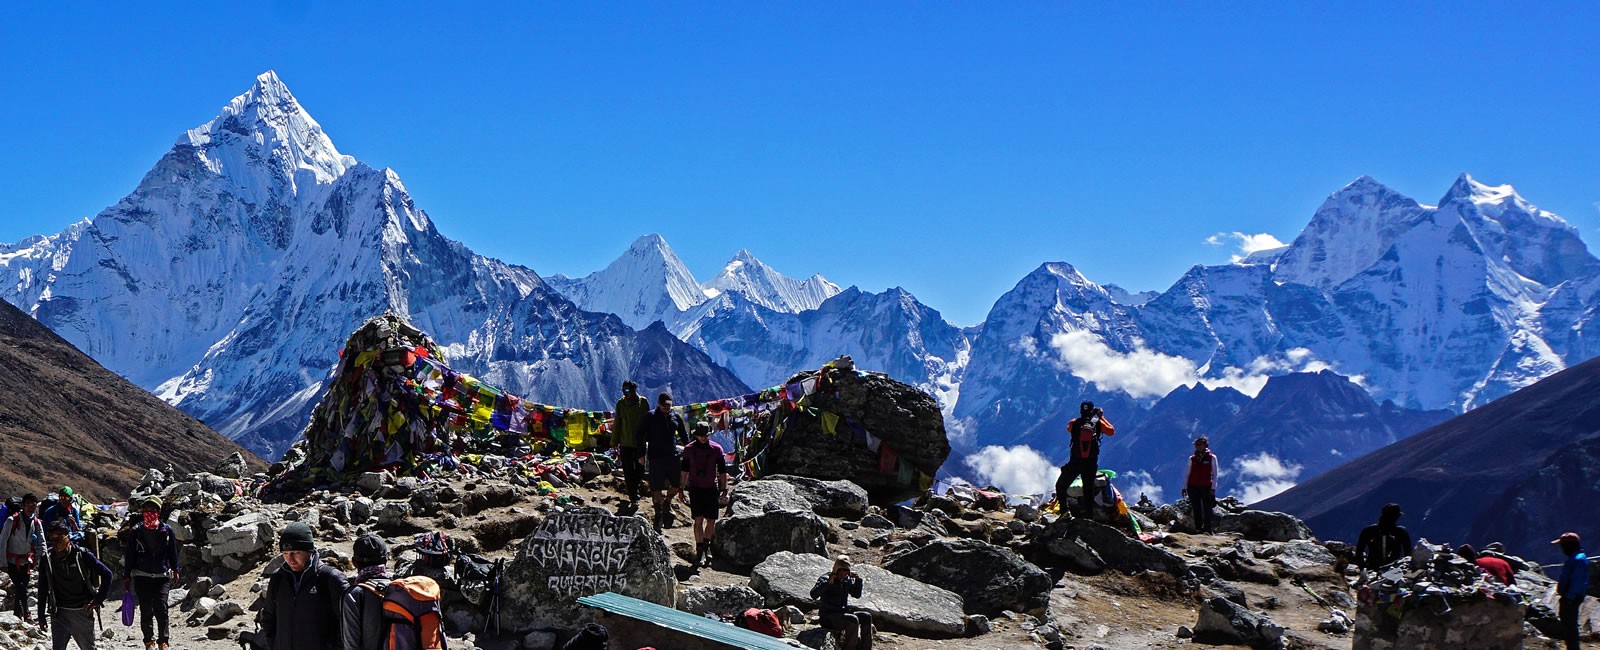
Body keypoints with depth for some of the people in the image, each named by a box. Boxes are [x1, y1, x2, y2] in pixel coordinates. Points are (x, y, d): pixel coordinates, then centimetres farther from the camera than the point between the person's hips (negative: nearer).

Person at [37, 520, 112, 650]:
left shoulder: (82, 554, -8)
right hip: (60, 613, 1)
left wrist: (98, 599, -8)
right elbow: (43, 589, 6)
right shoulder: (47, 558, -1)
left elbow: (107, 574, -3)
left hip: (83, 612, -1)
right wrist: (41, 615, 6)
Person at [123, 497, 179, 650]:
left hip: (162, 576, -1)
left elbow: (173, 552, 12)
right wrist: (127, 575, 6)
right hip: (141, 577, 1)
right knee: (146, 610, 0)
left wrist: (175, 571, 10)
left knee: (161, 607, -13)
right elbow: (129, 555, 7)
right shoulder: (135, 531, 4)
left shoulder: (167, 530, 5)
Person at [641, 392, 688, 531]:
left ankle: (667, 502, 26)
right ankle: (658, 515, 15)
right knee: (656, 488, 0)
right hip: (656, 457, -3)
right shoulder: (651, 417, -1)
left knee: (678, 483, -3)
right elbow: (641, 436, 1)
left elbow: (684, 435, 22)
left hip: (673, 457, 3)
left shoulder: (676, 417, 10)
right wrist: (642, 455, -4)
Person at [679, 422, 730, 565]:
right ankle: (699, 551, -4)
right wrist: (681, 489, 11)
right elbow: (685, 470, 11)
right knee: (698, 520, -9)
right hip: (695, 488, 0)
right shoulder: (689, 449, 2)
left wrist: (724, 490, -1)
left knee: (711, 521, 2)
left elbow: (723, 471, 3)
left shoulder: (716, 449, 0)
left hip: (711, 489, 0)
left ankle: (706, 545, 25)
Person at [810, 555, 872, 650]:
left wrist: (858, 580, 7)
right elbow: (813, 594, -24)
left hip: (842, 613, 8)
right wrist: (828, 582, -31)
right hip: (829, 616, -8)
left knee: (866, 617, -7)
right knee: (853, 620, -30)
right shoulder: (825, 579, -9)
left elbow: (857, 595, 22)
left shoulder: (847, 580, 11)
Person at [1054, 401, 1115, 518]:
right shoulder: (1098, 423, -3)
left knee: (1061, 486, 11)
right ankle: (1089, 512, 11)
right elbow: (1112, 431, 13)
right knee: (1089, 489, 13)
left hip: (1075, 462, -1)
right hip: (1091, 463, 1)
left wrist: (1083, 417, 25)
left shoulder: (1074, 423, -3)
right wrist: (1102, 417, 19)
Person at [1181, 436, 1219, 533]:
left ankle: (1207, 529, -1)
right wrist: (1185, 487, 6)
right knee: (1196, 510, 4)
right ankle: (1198, 529, 8)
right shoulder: (1192, 458, 10)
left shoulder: (1212, 458, 3)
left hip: (1206, 487, -2)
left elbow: (1214, 474, 2)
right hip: (1193, 487, 3)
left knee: (1207, 510, -5)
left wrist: (1213, 488, -5)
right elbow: (1187, 474, 12)